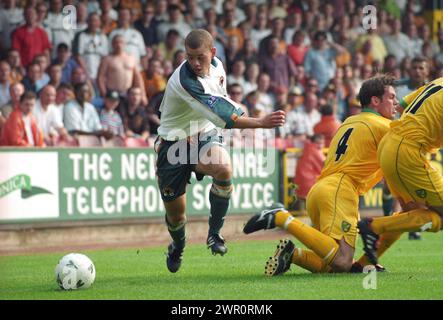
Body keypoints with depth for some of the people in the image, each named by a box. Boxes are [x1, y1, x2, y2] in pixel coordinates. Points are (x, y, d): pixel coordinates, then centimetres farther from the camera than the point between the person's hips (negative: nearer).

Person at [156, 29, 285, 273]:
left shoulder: (216, 65, -5)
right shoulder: (184, 81, -29)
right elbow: (221, 116, -35)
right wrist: (261, 122, -41)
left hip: (204, 135, 4)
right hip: (174, 142, -4)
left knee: (224, 168, -32)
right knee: (175, 214, 2)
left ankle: (214, 233, -13)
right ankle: (178, 247, 40)